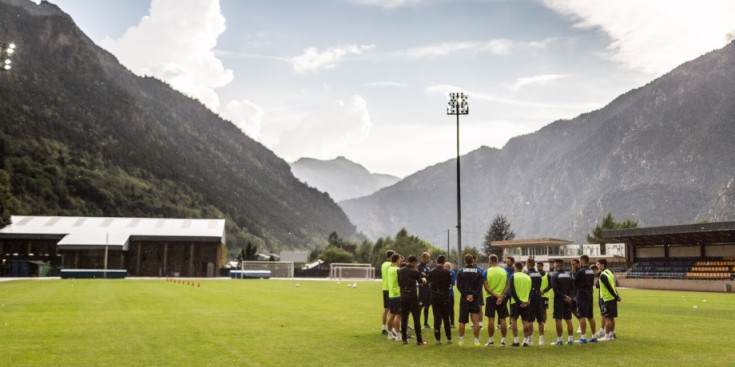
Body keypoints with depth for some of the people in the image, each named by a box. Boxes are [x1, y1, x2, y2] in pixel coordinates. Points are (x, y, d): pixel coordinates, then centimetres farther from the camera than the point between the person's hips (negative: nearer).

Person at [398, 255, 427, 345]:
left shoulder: (399, 271, 4)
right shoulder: (415, 272, -8)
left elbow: (398, 283, 10)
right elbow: (420, 281, 11)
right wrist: (423, 279, 33)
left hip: (403, 297, 5)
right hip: (412, 297, -5)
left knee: (404, 318, 10)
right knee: (416, 319, 2)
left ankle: (404, 339, 13)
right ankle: (419, 340, 4)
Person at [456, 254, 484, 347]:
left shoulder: (460, 272, 1)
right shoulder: (478, 273, 3)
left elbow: (458, 286, -7)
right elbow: (480, 287, -6)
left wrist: (466, 295, -10)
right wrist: (473, 295, -11)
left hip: (464, 298, 0)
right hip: (475, 299, 0)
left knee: (462, 321, 7)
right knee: (476, 321, 3)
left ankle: (461, 340, 12)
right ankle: (476, 340, 1)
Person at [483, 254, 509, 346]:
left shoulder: (487, 272, -3)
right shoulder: (504, 271, 4)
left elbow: (486, 287, -10)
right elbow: (507, 286, -3)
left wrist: (496, 295, -12)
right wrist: (501, 296, -12)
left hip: (490, 297, -2)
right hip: (502, 298, 2)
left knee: (491, 319, 1)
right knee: (502, 319, 6)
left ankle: (491, 340, 4)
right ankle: (503, 340, 7)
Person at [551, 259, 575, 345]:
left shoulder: (554, 275, -6)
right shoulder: (569, 275, 9)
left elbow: (555, 289, -15)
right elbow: (573, 288, 4)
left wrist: (564, 296, -11)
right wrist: (569, 296, -4)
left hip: (559, 300, -5)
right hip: (568, 301, 5)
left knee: (558, 320, -1)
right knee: (568, 320, 10)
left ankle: (559, 340, -1)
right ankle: (570, 339, 11)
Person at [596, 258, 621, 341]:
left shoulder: (603, 275, -16)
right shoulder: (609, 272, 13)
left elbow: (609, 287, -19)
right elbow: (612, 286, 14)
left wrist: (616, 297, -14)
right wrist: (617, 296, 13)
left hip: (608, 298, -9)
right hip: (612, 298, 9)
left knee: (607, 318, -4)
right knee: (611, 317, 15)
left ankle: (607, 336, -1)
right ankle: (612, 334, 22)